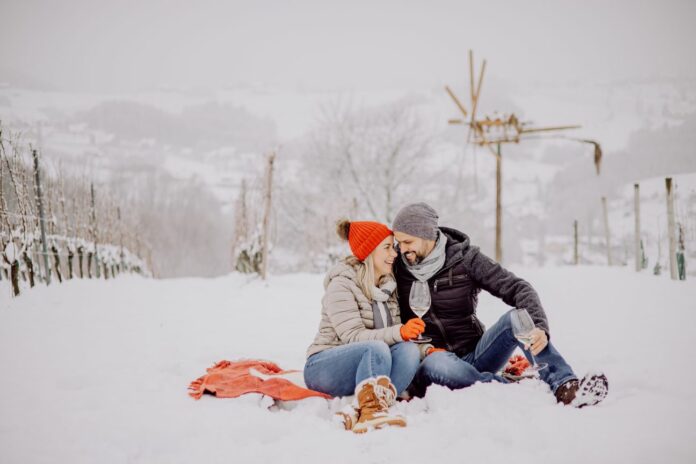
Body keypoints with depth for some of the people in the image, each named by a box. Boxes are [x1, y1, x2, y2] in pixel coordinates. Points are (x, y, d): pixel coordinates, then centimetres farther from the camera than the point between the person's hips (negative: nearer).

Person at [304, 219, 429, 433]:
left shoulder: (387, 285, 10)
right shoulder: (341, 285, -12)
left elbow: (401, 337, 8)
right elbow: (352, 337, -22)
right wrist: (399, 332, -34)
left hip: (363, 367, 6)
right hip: (323, 368, -6)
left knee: (410, 350, -24)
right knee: (377, 348, -35)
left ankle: (358, 412, -41)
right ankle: (370, 413, -51)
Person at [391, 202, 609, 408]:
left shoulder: (464, 258, -2)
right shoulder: (397, 269, 1)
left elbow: (518, 289, -11)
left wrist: (539, 327, -30)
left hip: (473, 356, 1)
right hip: (431, 359, -1)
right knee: (437, 364, -39)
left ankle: (565, 386, -35)